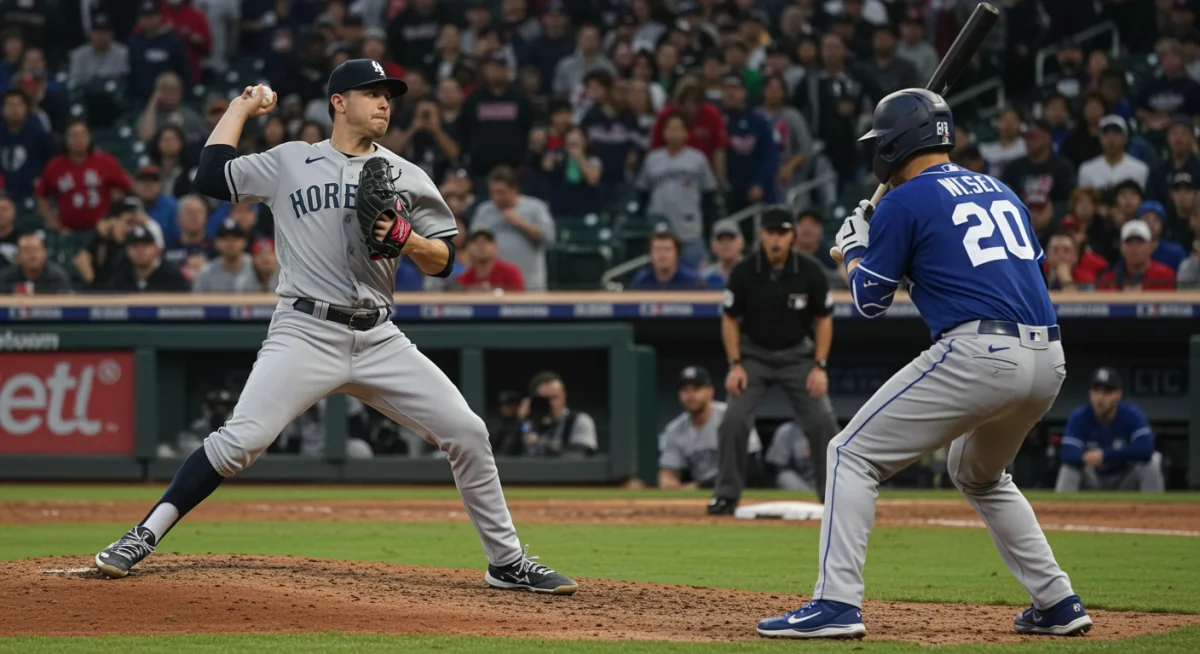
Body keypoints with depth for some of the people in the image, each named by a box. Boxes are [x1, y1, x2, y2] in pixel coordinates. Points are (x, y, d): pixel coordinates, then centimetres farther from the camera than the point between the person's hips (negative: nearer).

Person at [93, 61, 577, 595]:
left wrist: (405, 238, -9)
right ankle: (143, 537, -10)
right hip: (306, 335, -3)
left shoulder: (406, 177, 14)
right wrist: (240, 108, 15)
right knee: (240, 440, -20)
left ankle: (507, 561, 10)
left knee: (468, 433, -3)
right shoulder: (289, 163, 9)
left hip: (379, 341, 3)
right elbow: (211, 176, 3)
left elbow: (443, 261, 12)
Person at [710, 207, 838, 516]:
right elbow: (730, 320, -2)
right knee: (734, 421, -14)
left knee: (822, 421, -10)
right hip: (754, 355, 0)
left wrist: (819, 366, -11)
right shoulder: (743, 273, -13)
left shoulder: (810, 272, -13)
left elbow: (824, 320, -3)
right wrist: (735, 364, -11)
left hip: (798, 354, 0)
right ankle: (726, 495, -1)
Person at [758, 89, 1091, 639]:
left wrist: (854, 248, 25)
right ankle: (1057, 604, 25)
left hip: (977, 356, -7)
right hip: (1048, 362, 7)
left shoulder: (904, 202, 2)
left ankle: (836, 604, -10)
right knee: (978, 474, 32)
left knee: (853, 455, 2)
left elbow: (869, 302, 5)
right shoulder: (1000, 192, 22)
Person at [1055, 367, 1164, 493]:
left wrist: (1105, 454, -41)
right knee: (1068, 468, -29)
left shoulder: (1132, 414, -21)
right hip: (1093, 480, 1)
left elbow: (1146, 449, -35)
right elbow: (1068, 454, -29)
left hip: (1126, 480, -1)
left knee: (1152, 462, -29)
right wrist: (1085, 457, -54)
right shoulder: (1079, 417, -17)